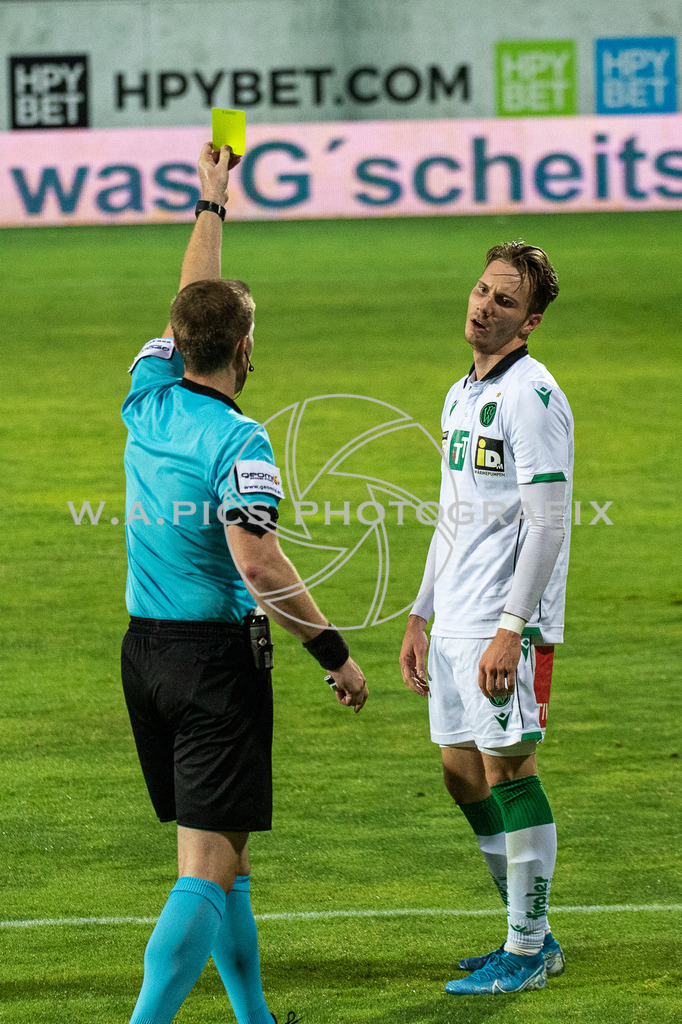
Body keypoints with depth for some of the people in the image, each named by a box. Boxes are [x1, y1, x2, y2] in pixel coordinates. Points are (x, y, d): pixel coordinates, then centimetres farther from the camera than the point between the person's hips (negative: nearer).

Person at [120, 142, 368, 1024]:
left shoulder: (148, 402, 4)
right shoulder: (237, 441, -16)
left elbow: (191, 307, 21)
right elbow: (258, 564, -24)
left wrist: (211, 204, 32)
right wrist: (333, 651, -16)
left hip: (146, 651, 8)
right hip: (217, 655, -8)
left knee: (219, 850, 17)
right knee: (208, 864, -9)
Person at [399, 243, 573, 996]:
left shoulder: (531, 396, -12)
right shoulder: (461, 396, 16)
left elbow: (548, 523, -17)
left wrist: (511, 629, -22)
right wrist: (420, 617, 22)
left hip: (507, 623, -9)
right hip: (456, 619, 9)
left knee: (508, 771, -6)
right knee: (463, 774, 12)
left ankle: (527, 952, 1)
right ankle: (530, 935, 21)